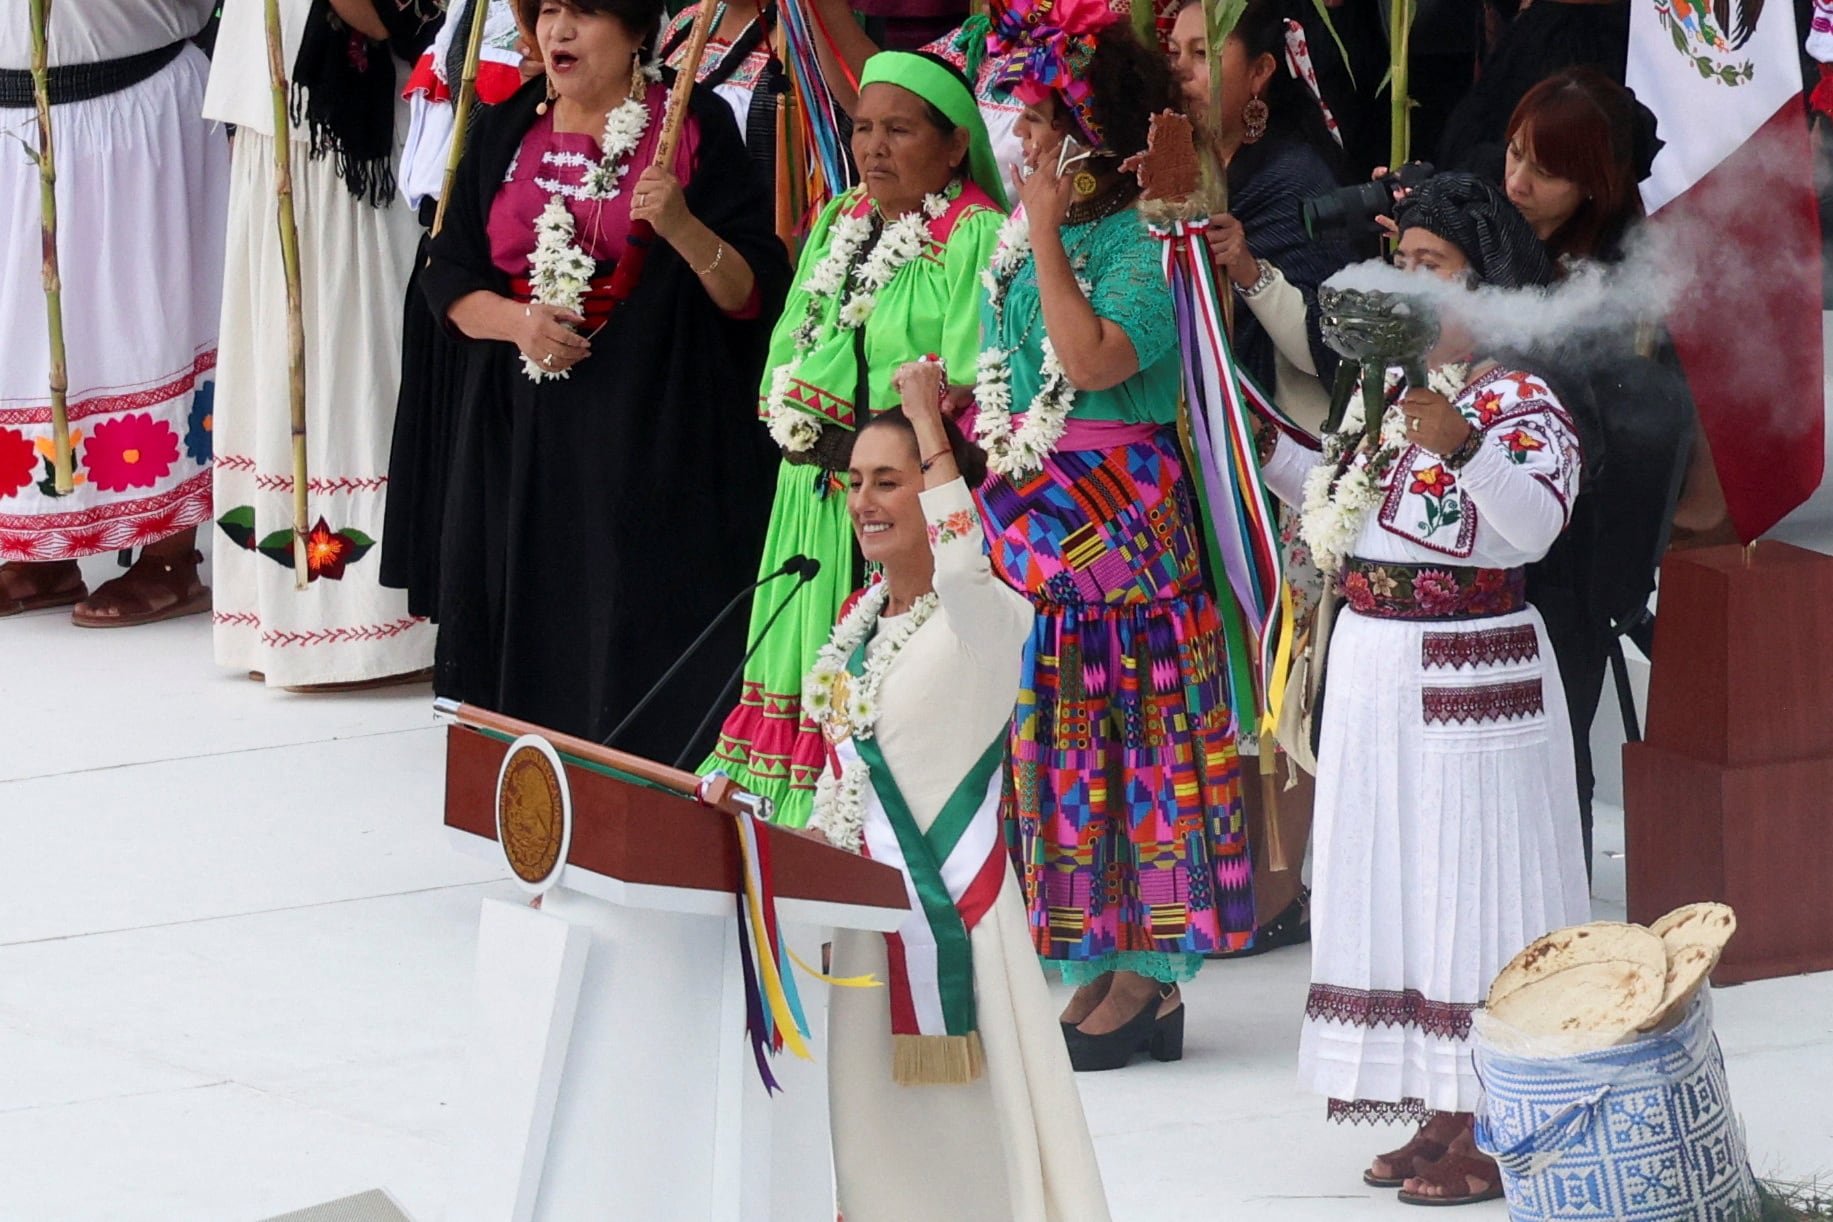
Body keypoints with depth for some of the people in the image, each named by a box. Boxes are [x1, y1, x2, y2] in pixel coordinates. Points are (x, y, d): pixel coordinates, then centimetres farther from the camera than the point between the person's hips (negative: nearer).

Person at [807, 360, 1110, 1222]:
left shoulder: (986, 618, -13)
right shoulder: (859, 618, 11)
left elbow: (966, 568, -36)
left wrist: (929, 424, -30)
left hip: (948, 904, -8)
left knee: (960, 1117, -6)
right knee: (868, 1112, 12)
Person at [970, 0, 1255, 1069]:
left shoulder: (1144, 243, -12)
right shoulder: (1022, 244, 12)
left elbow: (1093, 359, -26)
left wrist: (1047, 233, -20)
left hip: (1120, 522, -8)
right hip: (1037, 519, 8)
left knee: (1129, 723, -6)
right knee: (1057, 728, 8)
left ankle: (1148, 979, -2)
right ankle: (1107, 964, 14)